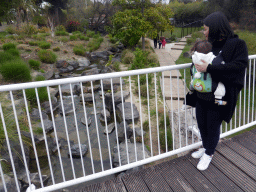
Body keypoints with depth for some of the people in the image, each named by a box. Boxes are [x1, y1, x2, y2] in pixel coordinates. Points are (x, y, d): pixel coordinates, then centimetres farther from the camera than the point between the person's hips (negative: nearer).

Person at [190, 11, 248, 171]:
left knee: (213, 127, 9)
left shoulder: (237, 44, -12)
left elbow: (239, 66, -26)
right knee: (201, 123, 18)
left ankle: (209, 154, 34)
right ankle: (205, 147, 44)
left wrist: (209, 68, -30)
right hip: (202, 95, 6)